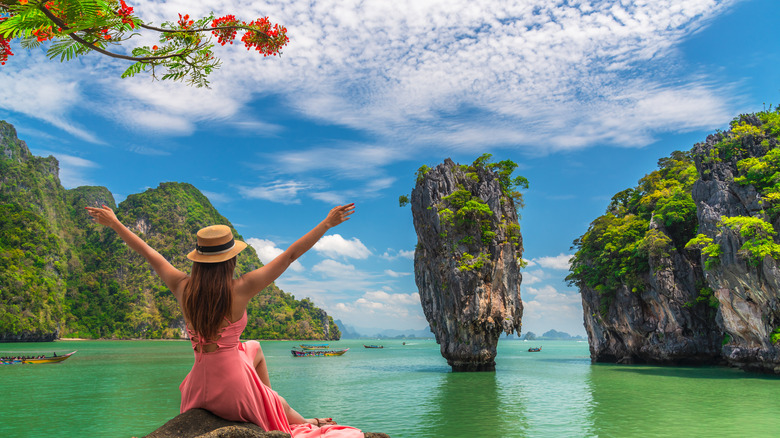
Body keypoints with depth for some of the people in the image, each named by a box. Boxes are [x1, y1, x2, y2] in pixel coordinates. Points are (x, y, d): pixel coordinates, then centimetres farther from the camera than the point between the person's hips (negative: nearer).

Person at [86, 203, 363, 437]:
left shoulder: (182, 288, -8)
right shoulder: (240, 290, -20)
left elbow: (148, 253, 6)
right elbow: (290, 255, -17)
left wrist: (114, 224, 21)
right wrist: (328, 223, -10)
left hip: (200, 387, 6)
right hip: (234, 389, -6)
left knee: (255, 348, 32)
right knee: (283, 407, 26)